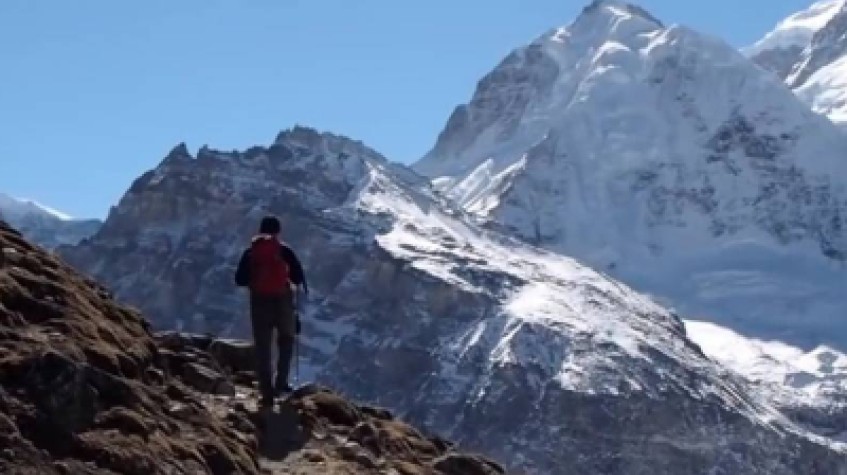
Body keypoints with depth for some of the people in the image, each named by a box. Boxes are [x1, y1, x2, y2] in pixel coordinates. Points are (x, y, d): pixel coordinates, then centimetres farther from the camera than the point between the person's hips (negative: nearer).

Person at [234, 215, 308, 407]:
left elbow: (240, 280, 3)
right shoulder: (283, 250, -3)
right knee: (286, 340, 20)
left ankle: (267, 393, 1)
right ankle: (281, 383, 9)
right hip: (282, 300, -1)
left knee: (262, 348, 6)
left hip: (259, 302, 1)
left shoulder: (250, 252, 3)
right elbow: (298, 275, -9)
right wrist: (302, 289, 12)